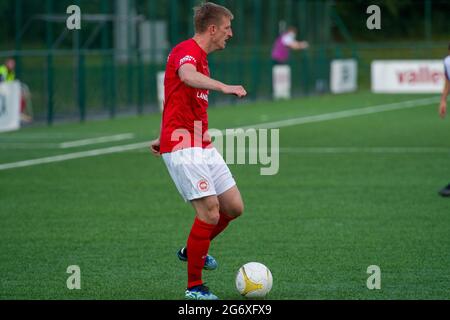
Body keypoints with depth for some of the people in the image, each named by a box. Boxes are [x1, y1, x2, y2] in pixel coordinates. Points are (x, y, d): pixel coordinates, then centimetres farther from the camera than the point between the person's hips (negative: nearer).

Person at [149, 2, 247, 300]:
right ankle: (195, 287, -4)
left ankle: (193, 250, 29)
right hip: (183, 149, -10)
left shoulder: (201, 57, 19)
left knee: (234, 207, 6)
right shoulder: (186, 51, -13)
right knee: (210, 211, -15)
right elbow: (187, 76, -38)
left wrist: (164, 138, 36)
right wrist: (223, 87, -54)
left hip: (203, 146, 10)